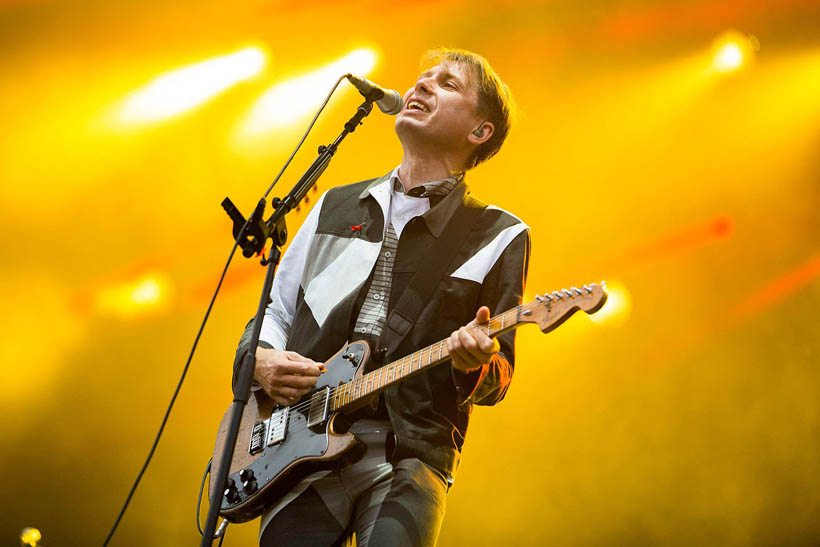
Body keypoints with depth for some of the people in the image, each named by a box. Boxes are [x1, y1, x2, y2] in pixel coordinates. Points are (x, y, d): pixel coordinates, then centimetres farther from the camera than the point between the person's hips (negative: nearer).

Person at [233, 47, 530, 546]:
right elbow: (272, 313, 23)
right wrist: (261, 360, 2)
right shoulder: (335, 206, 19)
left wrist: (476, 365, -18)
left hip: (408, 454, -3)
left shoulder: (498, 236, 7)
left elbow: (498, 381, 5)